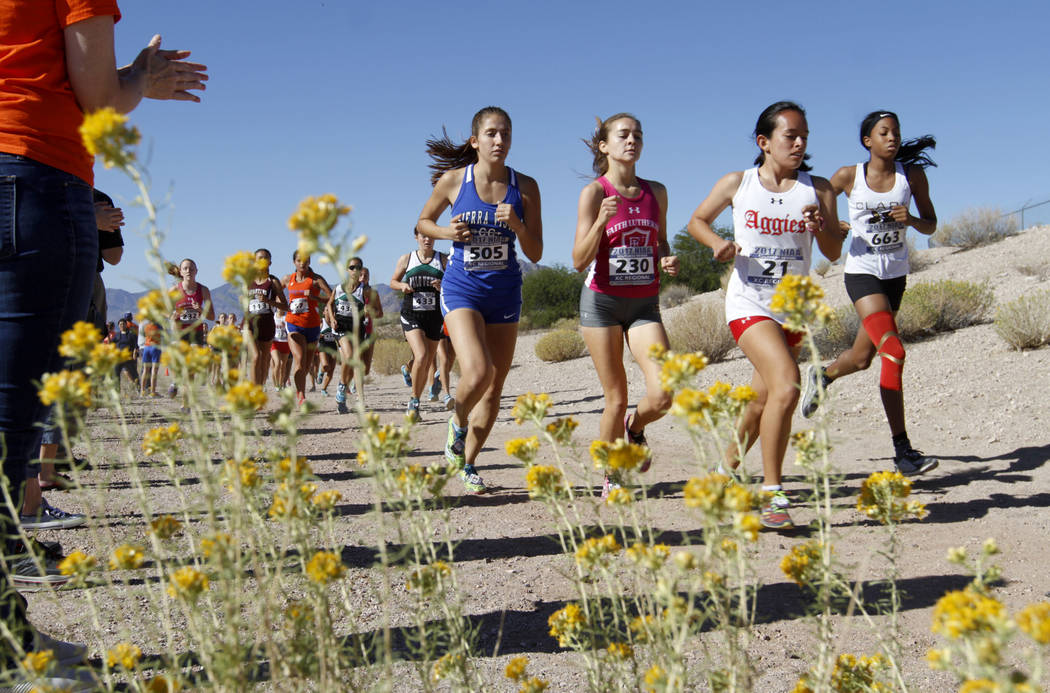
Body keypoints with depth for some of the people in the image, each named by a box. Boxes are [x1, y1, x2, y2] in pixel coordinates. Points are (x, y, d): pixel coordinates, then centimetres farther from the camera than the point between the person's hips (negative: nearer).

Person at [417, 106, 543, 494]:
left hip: (505, 292, 3)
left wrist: (516, 223, -20)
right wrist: (448, 232, -10)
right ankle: (458, 423, 11)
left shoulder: (525, 187, -3)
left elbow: (535, 254, -1)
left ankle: (468, 464, 26)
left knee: (494, 388, 7)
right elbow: (423, 222, 11)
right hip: (462, 288, -3)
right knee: (477, 373, -23)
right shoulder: (453, 180, -6)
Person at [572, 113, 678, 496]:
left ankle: (635, 428, 23)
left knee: (663, 394, -12)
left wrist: (668, 261, -1)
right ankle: (609, 479, 20)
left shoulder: (656, 192, 7)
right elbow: (579, 261, -11)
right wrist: (601, 220, -26)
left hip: (645, 304, 3)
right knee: (616, 399, 0)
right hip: (602, 302, -3)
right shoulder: (594, 192, -6)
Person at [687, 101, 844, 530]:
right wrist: (718, 243, -7)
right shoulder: (737, 184, 0)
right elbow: (697, 221, 13)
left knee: (764, 399, 14)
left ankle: (728, 468, 40)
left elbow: (834, 253, 4)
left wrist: (820, 228, -17)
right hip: (749, 302, -4)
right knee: (786, 387, -24)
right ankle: (771, 493, -14)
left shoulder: (818, 190, 4)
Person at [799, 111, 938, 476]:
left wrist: (911, 219, -15)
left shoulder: (913, 175, 1)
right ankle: (902, 450, -16)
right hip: (862, 272, -5)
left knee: (862, 357, 16)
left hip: (896, 274, 5)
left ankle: (822, 377, 52)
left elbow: (931, 226, 5)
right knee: (894, 353, -20)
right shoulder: (849, 177, -5)